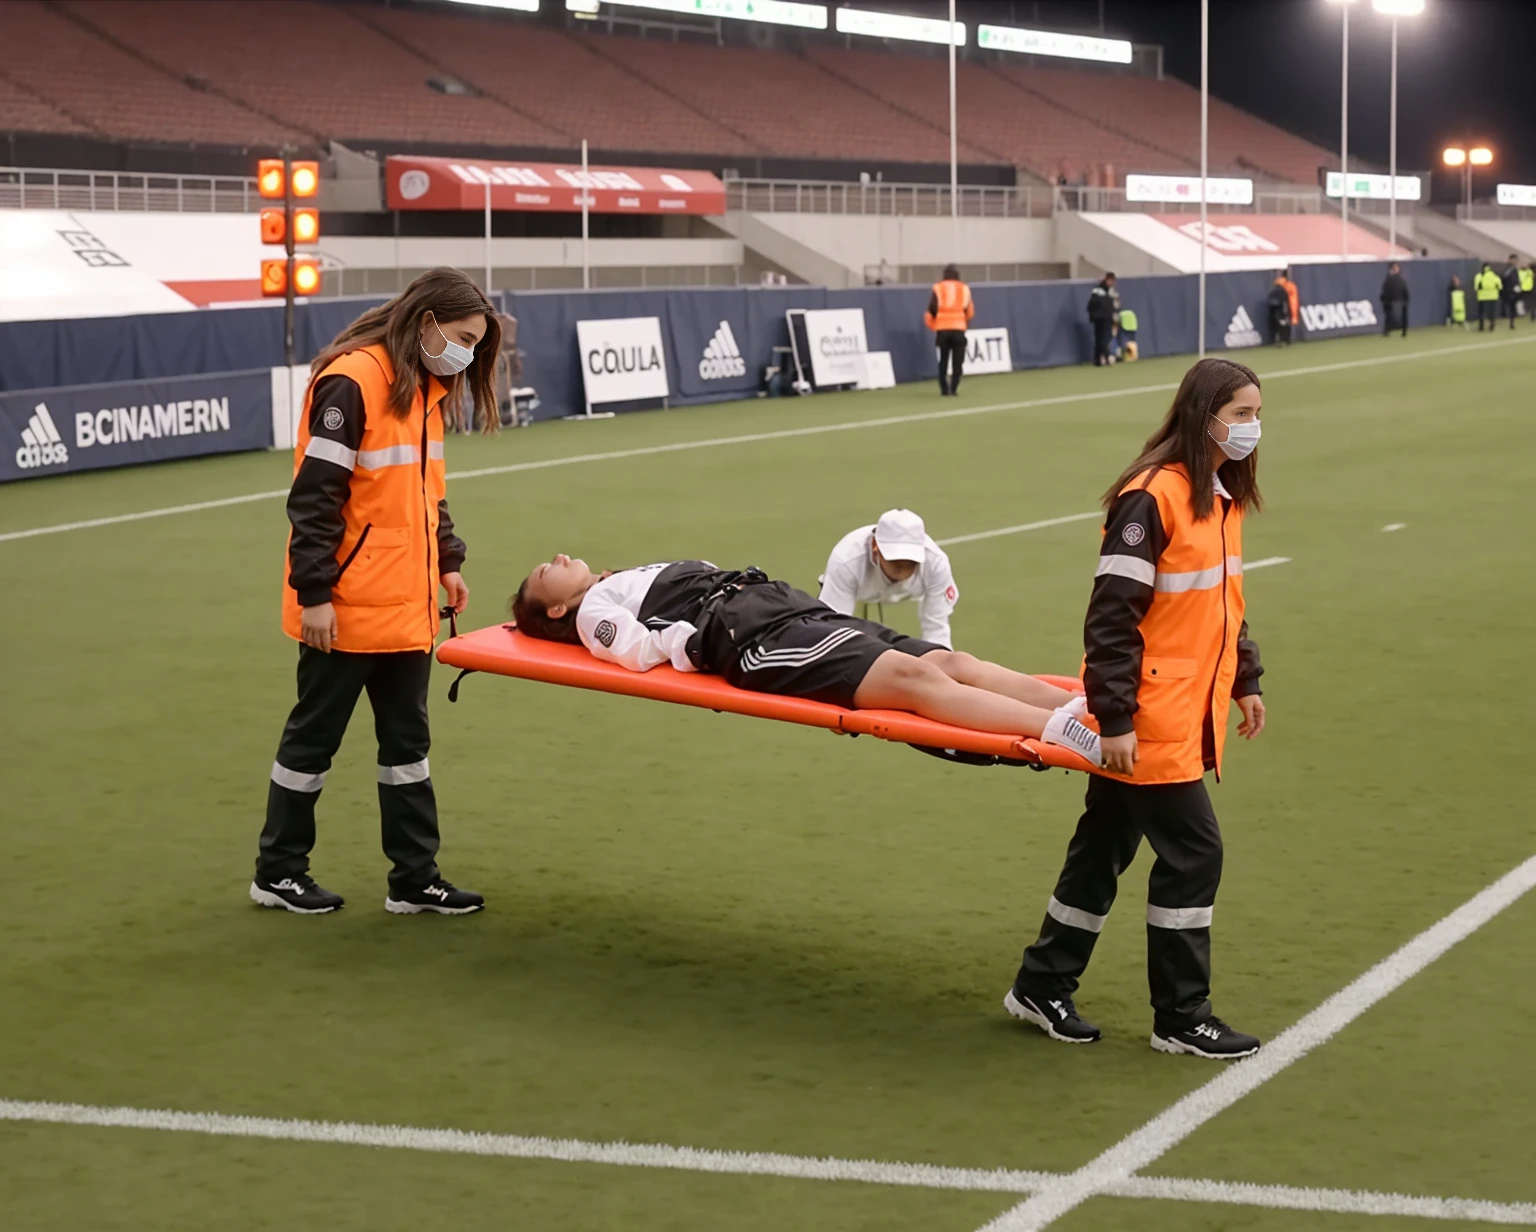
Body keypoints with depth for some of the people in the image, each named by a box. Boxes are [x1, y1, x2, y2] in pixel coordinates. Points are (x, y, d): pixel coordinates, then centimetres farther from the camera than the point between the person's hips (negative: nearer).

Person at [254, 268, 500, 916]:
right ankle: (278, 872, 19)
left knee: (407, 740, 11)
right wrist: (314, 593, -20)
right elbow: (314, 496, -19)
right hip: (347, 610, -8)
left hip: (406, 607, 8)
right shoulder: (351, 381, -18)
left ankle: (415, 878, 17)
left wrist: (447, 560, 12)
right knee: (314, 736, 6)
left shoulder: (425, 389, 10)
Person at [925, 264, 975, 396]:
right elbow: (970, 311, 12)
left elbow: (931, 310, -2)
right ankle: (954, 388, -8)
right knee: (957, 360, 3)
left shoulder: (938, 288, 3)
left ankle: (944, 389, 2)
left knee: (943, 361, 8)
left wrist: (933, 326, 15)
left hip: (942, 329, 0)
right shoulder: (964, 289, 8)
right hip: (959, 329, 0)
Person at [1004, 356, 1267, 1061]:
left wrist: (1245, 681, 22)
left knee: (1106, 845, 15)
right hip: (1148, 719, -9)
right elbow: (1112, 617, -19)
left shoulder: (1222, 497, 10)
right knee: (1193, 852, -4)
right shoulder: (1152, 498, -18)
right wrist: (1115, 719, -21)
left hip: (1189, 714, 9)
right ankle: (1179, 1017, 8)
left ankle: (1042, 987, 26)